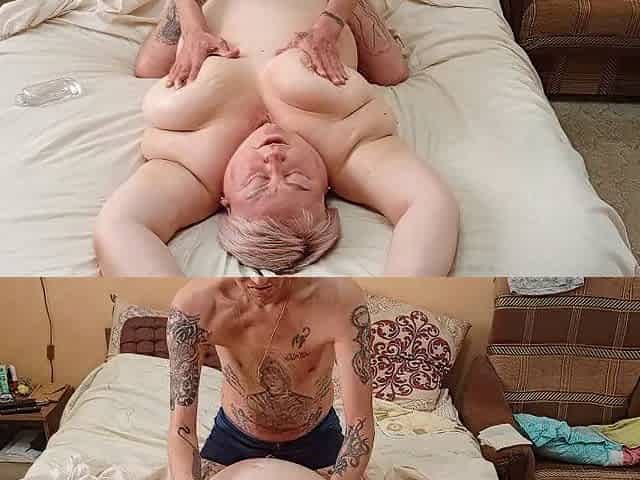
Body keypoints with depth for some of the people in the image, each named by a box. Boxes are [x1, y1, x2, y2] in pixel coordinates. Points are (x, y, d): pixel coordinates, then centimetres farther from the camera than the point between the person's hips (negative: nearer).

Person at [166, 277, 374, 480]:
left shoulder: (342, 297, -32)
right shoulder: (194, 304, -30)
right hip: (234, 437, 0)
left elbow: (359, 425, -30)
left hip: (315, 440, 0)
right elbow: (180, 428, -29)